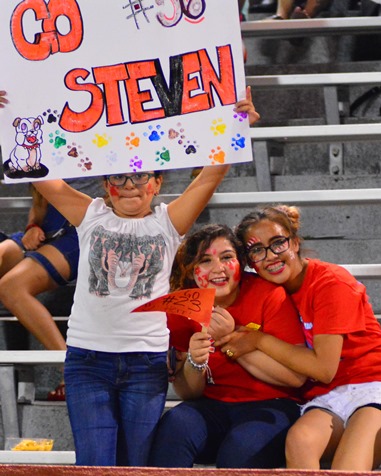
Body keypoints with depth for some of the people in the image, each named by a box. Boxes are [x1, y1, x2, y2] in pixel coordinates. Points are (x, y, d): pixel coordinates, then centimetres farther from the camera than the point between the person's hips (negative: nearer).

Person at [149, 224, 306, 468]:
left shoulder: (268, 294, -8)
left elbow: (297, 377, -13)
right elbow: (188, 393, 6)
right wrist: (194, 363, -17)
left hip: (270, 406, -3)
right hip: (213, 408, 3)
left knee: (239, 449, -35)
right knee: (175, 424, -29)